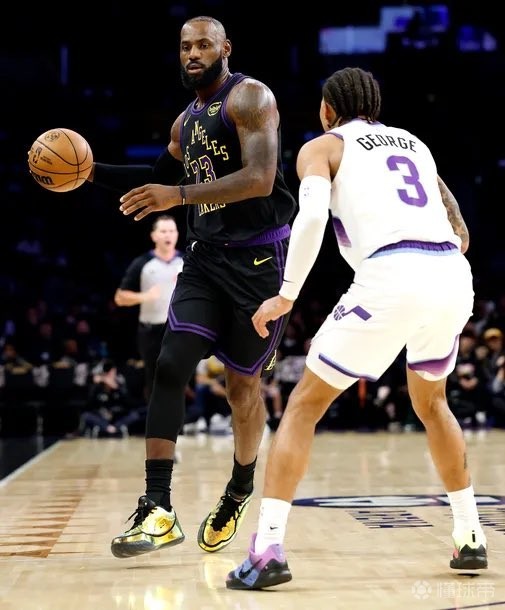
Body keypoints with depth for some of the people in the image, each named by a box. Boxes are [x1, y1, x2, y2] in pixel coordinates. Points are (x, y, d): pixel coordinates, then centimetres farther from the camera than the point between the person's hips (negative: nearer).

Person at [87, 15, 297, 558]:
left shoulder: (249, 97, -9)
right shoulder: (186, 121, 15)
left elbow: (260, 180, -23)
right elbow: (162, 181, 31)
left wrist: (179, 195, -30)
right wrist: (94, 172, 18)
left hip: (259, 258, -6)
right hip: (206, 258, 6)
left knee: (242, 382, 5)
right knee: (170, 365, -12)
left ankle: (238, 496, 30)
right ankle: (158, 511, -16)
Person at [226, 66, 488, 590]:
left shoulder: (321, 147, 15)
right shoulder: (414, 142, 30)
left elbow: (312, 216, -6)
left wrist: (286, 296, 0)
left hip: (392, 277, -5)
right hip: (453, 276, 5)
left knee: (303, 406, 7)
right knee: (430, 402, 31)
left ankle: (267, 550, -4)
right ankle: (470, 538, 31)